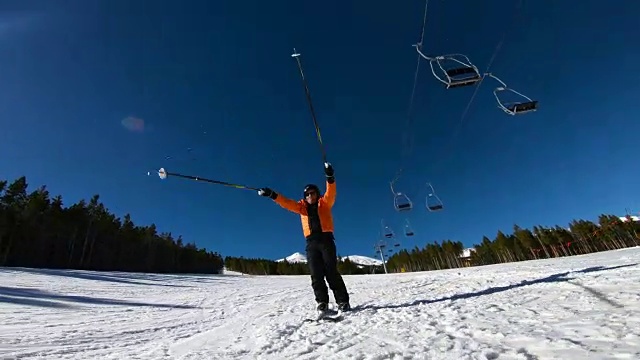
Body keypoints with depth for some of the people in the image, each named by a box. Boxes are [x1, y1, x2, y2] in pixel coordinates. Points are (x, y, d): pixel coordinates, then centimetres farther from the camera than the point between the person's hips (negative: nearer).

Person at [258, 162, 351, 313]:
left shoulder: (324, 203, 12)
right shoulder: (302, 206, 19)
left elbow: (331, 193, -6)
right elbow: (286, 203, 10)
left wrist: (330, 177, -24)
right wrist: (272, 194, -3)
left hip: (326, 240, -3)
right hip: (311, 243, 3)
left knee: (331, 272, -8)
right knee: (316, 274, -2)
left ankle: (343, 301, 0)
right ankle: (322, 302, 5)